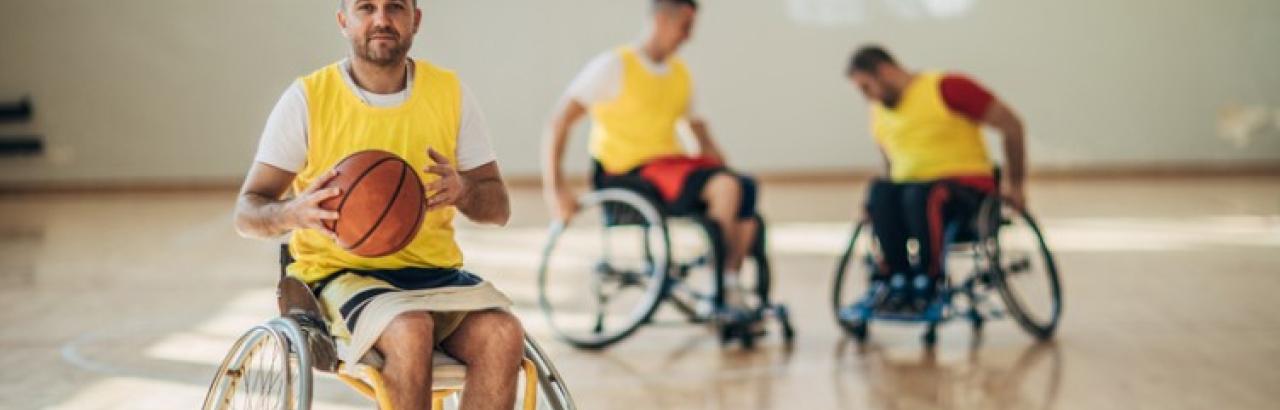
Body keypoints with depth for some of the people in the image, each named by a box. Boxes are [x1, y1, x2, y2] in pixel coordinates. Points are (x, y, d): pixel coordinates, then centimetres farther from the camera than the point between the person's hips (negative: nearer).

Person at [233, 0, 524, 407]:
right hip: (339, 274, -3)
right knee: (410, 331, -35)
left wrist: (463, 191, -17)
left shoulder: (450, 92, 5)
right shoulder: (308, 98, -3)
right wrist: (295, 212, -26)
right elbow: (247, 213, -2)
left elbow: (499, 209, 7)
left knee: (503, 333, -28)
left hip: (436, 273, 3)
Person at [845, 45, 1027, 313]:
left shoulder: (945, 88, -5)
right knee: (880, 193, -29)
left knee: (921, 195, -38)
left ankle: (929, 283, -28)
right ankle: (896, 279, -31)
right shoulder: (879, 113, 15)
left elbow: (1011, 125, -3)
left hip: (967, 185, -5)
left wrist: (1015, 187, 1)